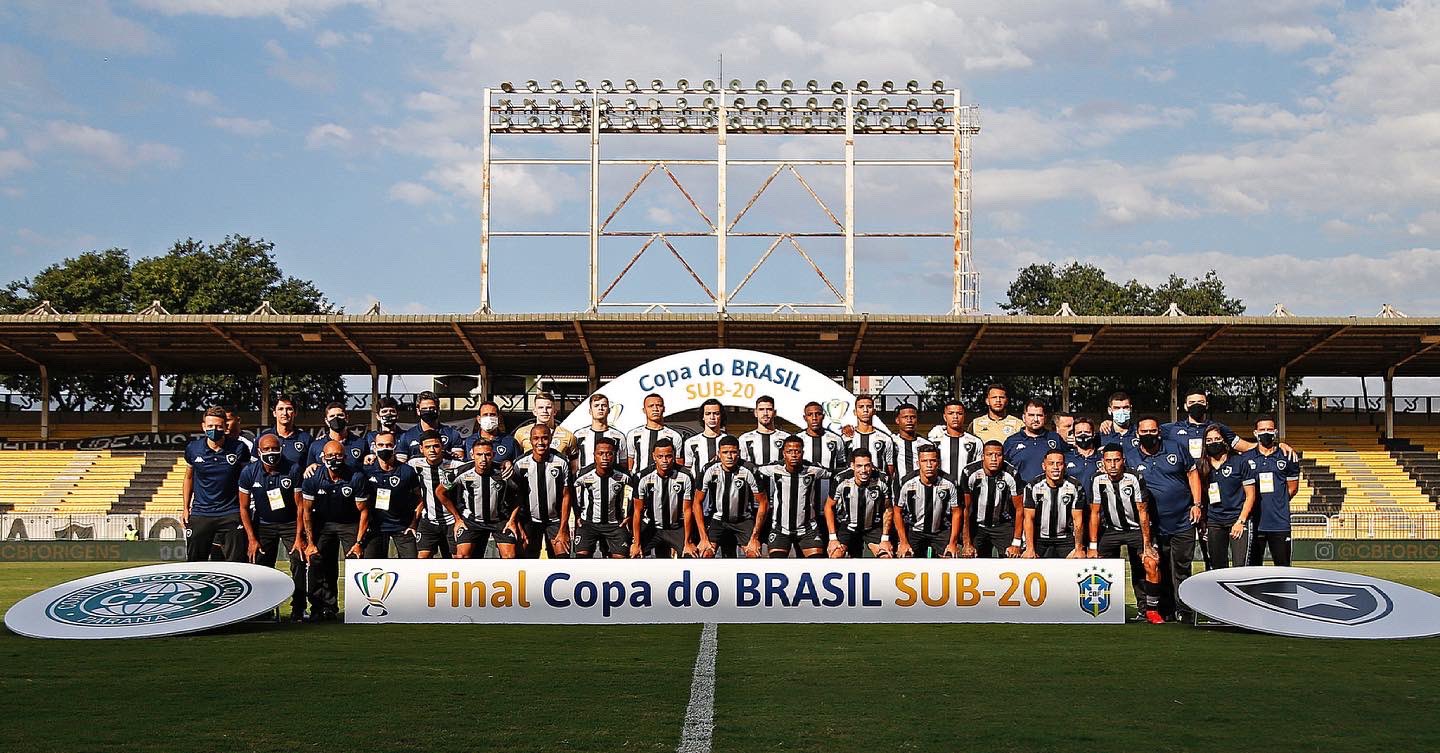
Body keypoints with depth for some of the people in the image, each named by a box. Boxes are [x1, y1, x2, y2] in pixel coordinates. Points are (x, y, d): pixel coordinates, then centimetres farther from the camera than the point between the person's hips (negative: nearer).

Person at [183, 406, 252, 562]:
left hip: (231, 514, -2)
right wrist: (185, 508, 12)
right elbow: (189, 478, 16)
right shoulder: (193, 449, 1)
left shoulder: (238, 449, -5)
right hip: (200, 514, 2)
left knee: (237, 565, -1)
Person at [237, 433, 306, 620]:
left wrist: (299, 537, -14)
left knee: (299, 561, -16)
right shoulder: (249, 473, -12)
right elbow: (244, 507, -2)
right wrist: (252, 539, -6)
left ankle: (298, 609, -11)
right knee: (261, 567, -3)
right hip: (263, 524, 2)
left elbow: (300, 506, -11)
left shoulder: (293, 469, -17)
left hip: (290, 523, -2)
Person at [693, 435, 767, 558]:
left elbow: (763, 503, -11)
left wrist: (755, 537, -14)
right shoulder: (709, 471, -17)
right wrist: (704, 538, -13)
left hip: (743, 520, 0)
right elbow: (697, 503, -8)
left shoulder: (749, 472, -20)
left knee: (754, 554, -17)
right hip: (717, 519, 0)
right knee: (706, 553, -19)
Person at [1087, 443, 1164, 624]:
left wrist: (1147, 545, -15)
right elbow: (1095, 513, -3)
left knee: (1151, 564, -22)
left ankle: (1151, 609, -5)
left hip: (1136, 529, -2)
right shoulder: (1098, 481, -11)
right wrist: (1092, 546, -6)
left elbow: (1143, 512, -13)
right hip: (1111, 530, 2)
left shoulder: (1135, 479, -18)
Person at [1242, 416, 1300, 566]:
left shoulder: (1287, 458, 6)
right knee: (1253, 567, 5)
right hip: (1254, 522, 0)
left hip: (1280, 522, 0)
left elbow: (1292, 487, 13)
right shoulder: (1245, 459, 5)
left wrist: (1277, 503, 8)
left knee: (1283, 566, 3)